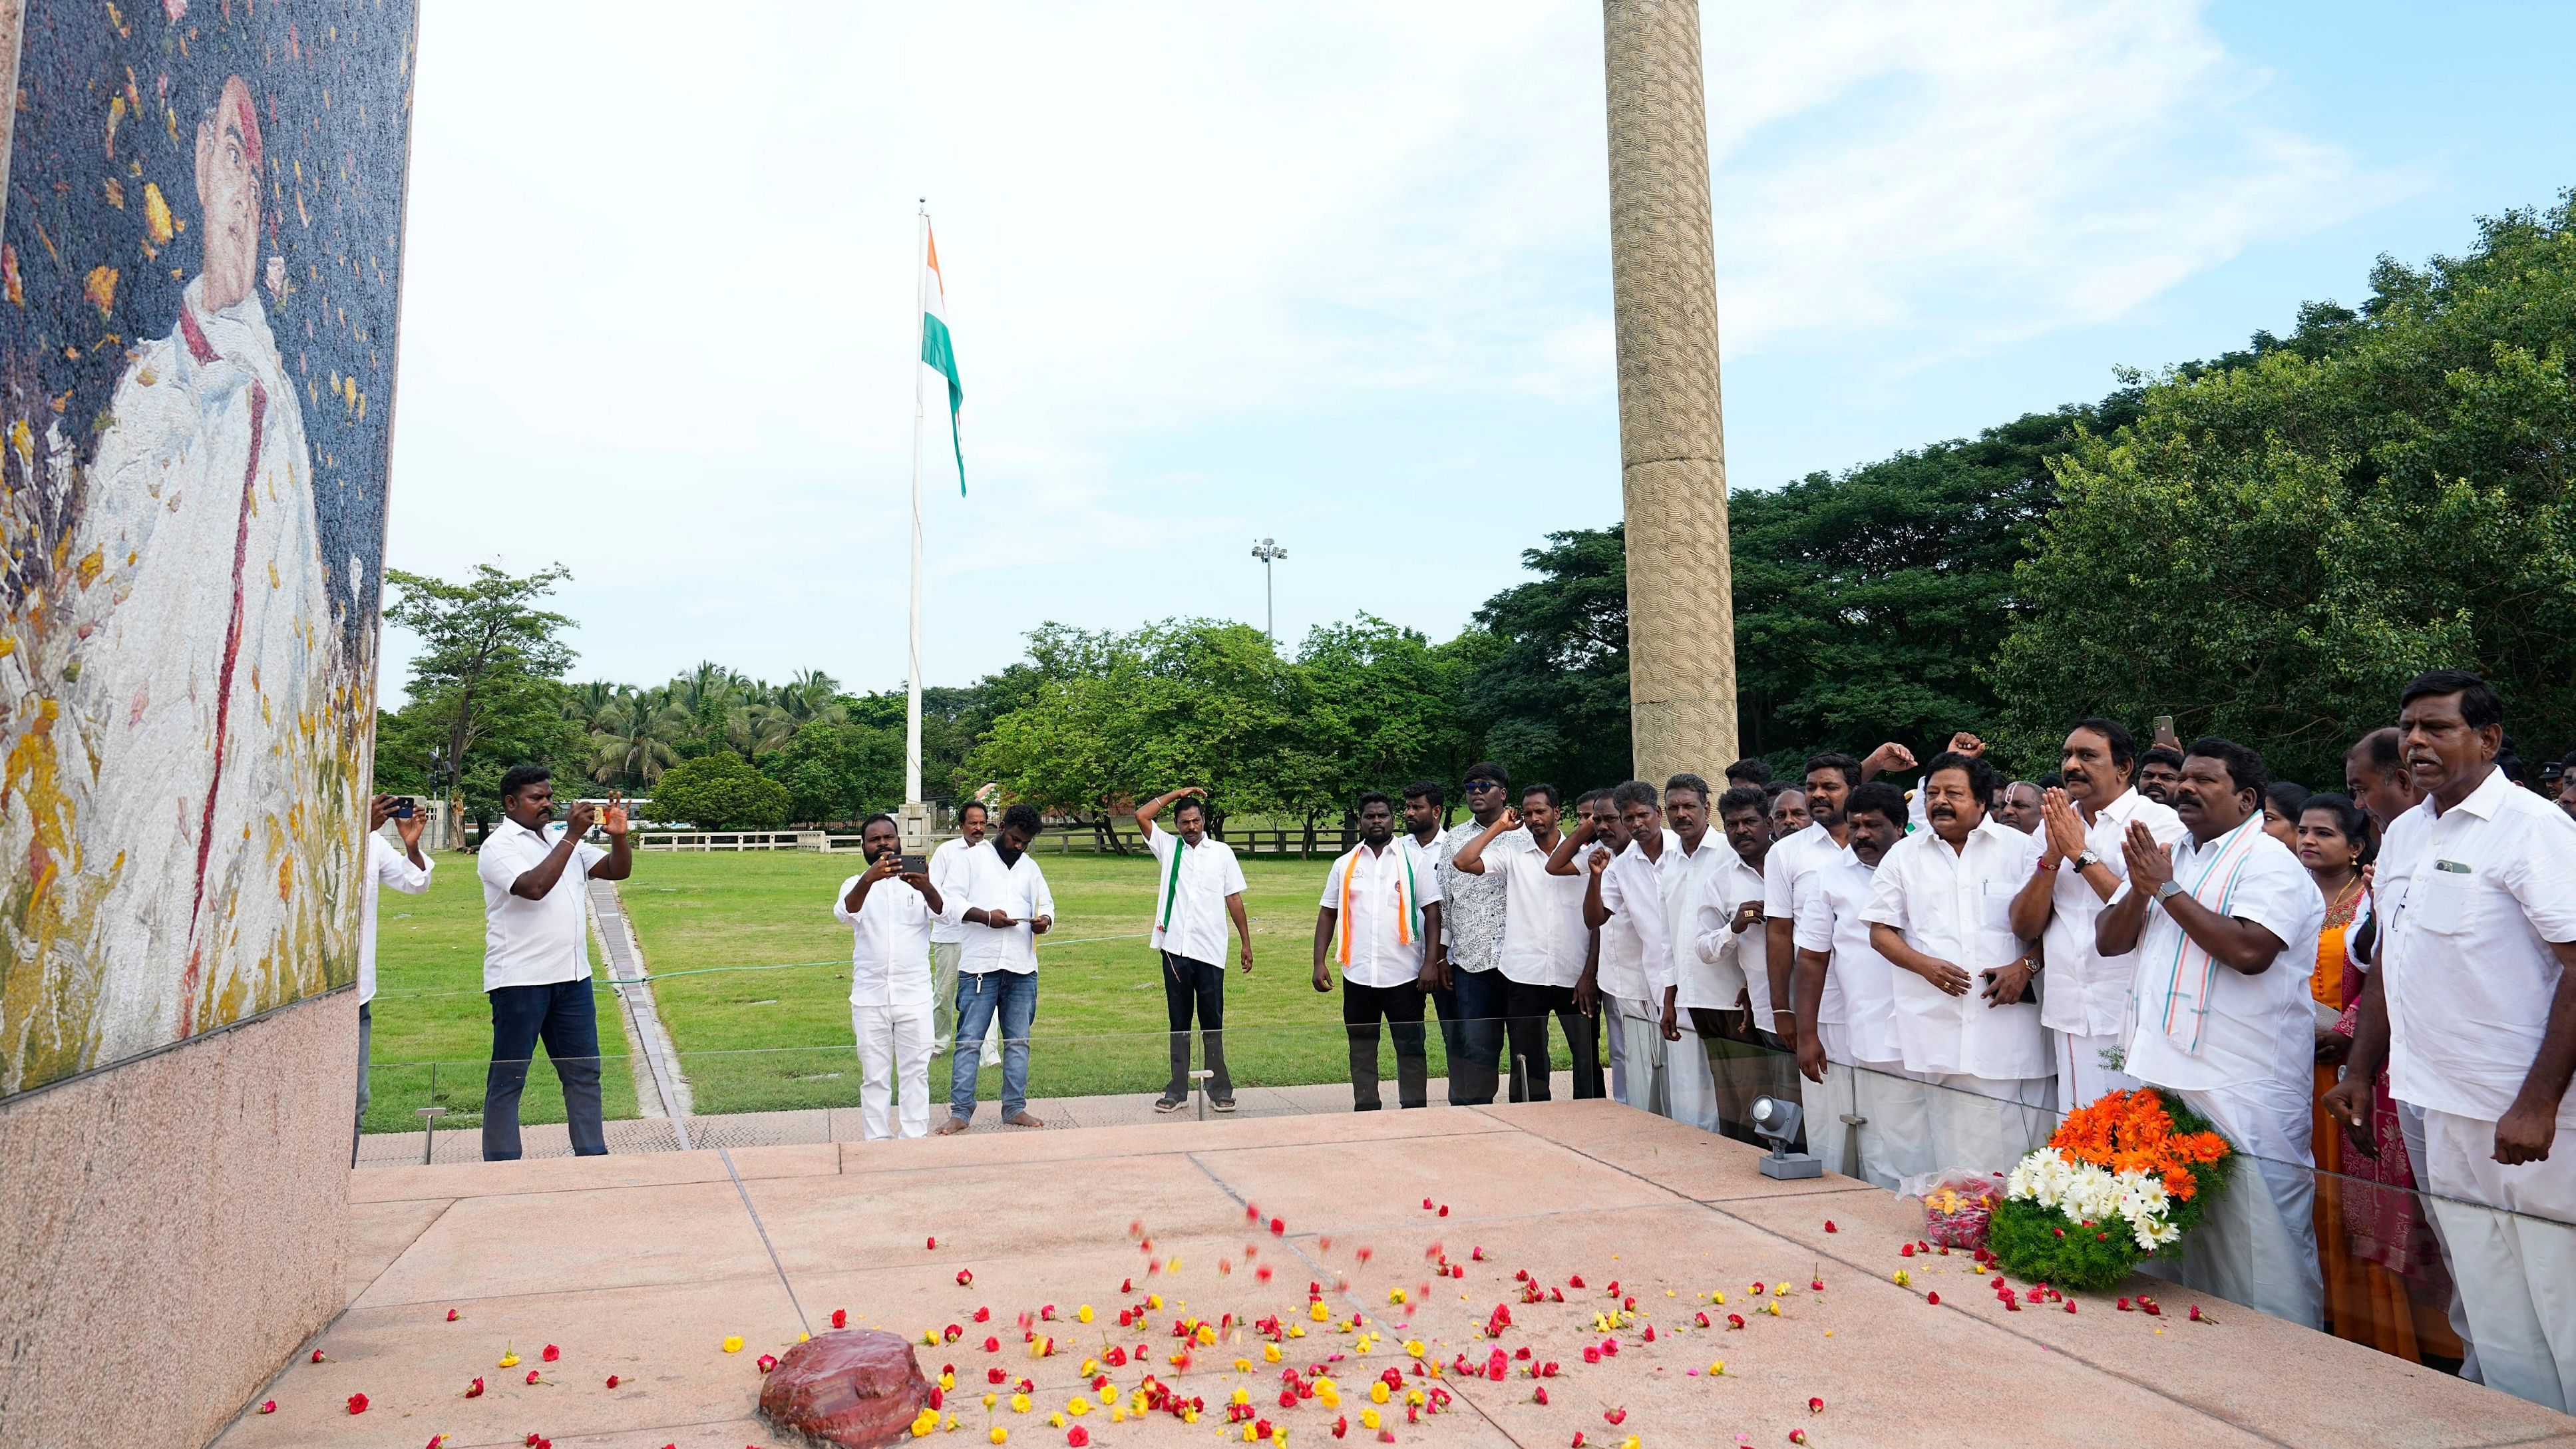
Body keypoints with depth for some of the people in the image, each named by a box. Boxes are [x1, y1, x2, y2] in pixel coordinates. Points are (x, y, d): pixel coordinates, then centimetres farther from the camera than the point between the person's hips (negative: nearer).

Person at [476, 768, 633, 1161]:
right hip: (520, 981, -7)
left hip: (573, 977, 7)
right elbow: (535, 887, -23)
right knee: (508, 1078, 2)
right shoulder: (499, 847, -6)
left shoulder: (564, 841, 16)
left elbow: (618, 871, 11)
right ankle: (502, 1167, 8)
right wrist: (572, 835, -20)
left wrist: (618, 835, -8)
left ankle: (593, 1156, 17)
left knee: (584, 1070, 10)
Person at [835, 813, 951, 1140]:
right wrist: (868, 880, -40)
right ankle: (877, 1141, 16)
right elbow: (845, 913, -19)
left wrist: (927, 888, -39)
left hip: (914, 994, 0)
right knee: (874, 1076, 8)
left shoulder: (919, 882, 4)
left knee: (915, 1071, 4)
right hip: (869, 996, 1)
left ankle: (916, 1139, 11)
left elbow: (943, 913, -16)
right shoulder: (856, 885, 5)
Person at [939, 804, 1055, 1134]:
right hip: (980, 966, -4)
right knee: (969, 1039, -3)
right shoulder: (974, 859, 6)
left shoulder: (1031, 868, 19)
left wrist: (1046, 921, -7)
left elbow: (1047, 905, 18)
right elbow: (953, 900, -2)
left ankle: (1014, 1108, 16)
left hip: (1022, 969, 4)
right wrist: (985, 916, -18)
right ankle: (960, 1111, 3)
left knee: (1018, 1040, 8)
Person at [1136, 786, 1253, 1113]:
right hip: (1175, 949, 1)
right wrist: (1176, 793, 0)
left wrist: (1246, 943, 5)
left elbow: (1234, 899, 7)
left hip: (1210, 951, -1)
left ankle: (1220, 1090, 13)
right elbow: (1141, 816, -4)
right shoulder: (1168, 847, 7)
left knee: (1212, 1024, 6)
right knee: (1179, 1023, 9)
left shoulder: (1222, 852, 5)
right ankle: (1177, 1091, 15)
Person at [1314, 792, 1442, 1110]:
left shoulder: (1415, 860, 1)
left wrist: (1430, 962, -11)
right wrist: (1320, 962, 1)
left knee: (1411, 1047, 3)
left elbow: (1432, 912, -3)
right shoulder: (1345, 864, 8)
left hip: (1404, 975, -2)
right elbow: (1327, 914, 9)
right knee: (1361, 1049, 11)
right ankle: (1365, 1112, 22)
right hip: (1358, 976, 3)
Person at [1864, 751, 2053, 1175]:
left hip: (2008, 1018, -1)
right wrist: (1926, 965, -6)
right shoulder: (1904, 856, 12)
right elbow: (1880, 930, 10)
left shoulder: (2020, 848, 9)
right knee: (1951, 1148, 0)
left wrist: (2025, 966, -10)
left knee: (2016, 1142, -2)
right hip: (1936, 1024, 1)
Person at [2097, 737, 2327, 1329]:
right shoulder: (2164, 856, 15)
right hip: (2160, 1075, 8)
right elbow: (2109, 941, 12)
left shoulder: (2269, 862, -8)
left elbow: (2250, 950, -24)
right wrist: (2141, 888, -6)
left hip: (2242, 1092, -7)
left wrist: (2168, 888, -16)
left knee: (2255, 1233, -2)